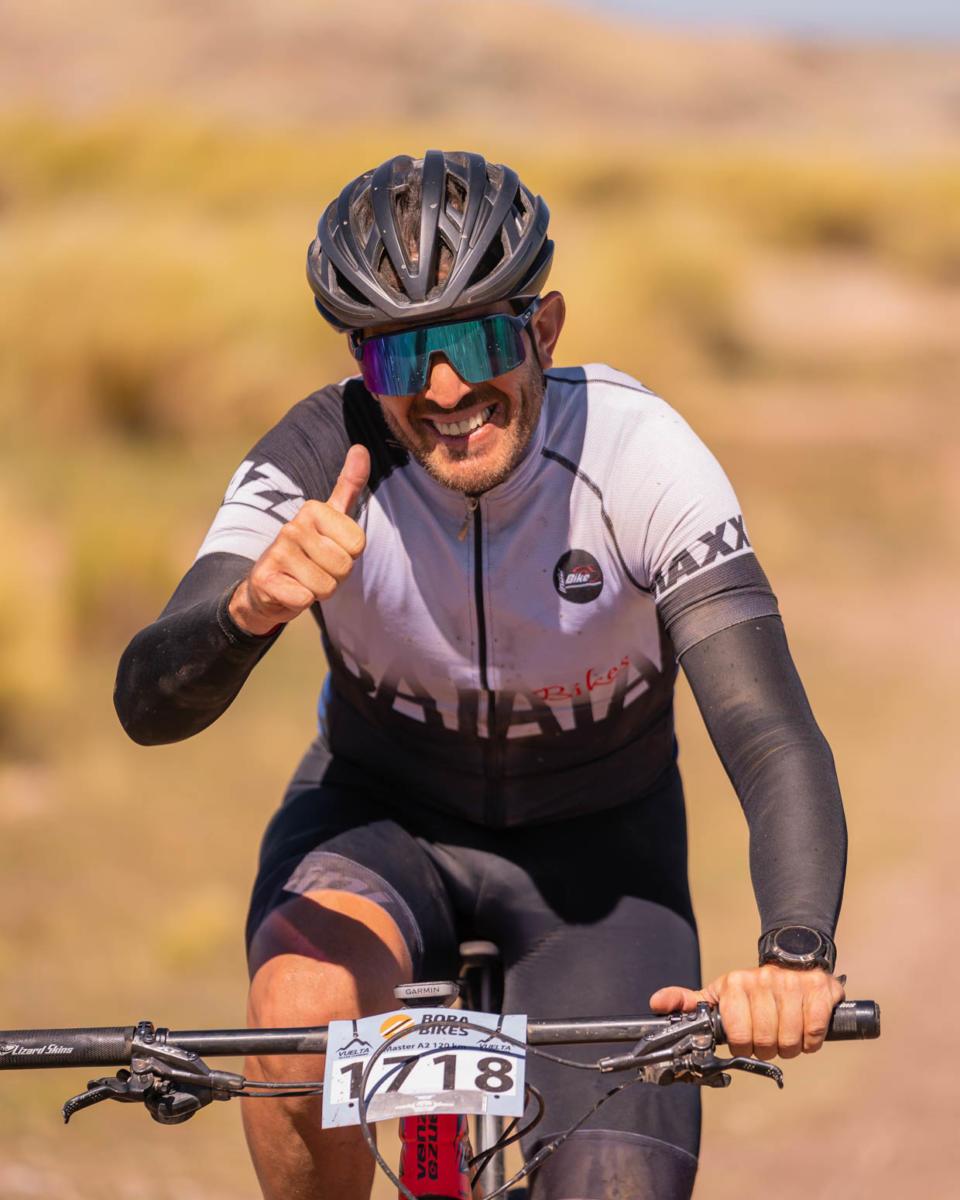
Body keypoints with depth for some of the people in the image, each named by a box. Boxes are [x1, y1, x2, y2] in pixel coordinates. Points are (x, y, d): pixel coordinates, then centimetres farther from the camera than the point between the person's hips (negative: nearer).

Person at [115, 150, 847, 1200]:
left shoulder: (640, 456, -29)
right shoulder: (321, 462, -26)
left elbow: (770, 737, -36)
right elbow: (149, 704, -33)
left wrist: (796, 950, -55)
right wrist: (252, 609, -56)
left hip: (594, 845, 0)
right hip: (382, 815, 0)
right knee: (301, 1006, -33)